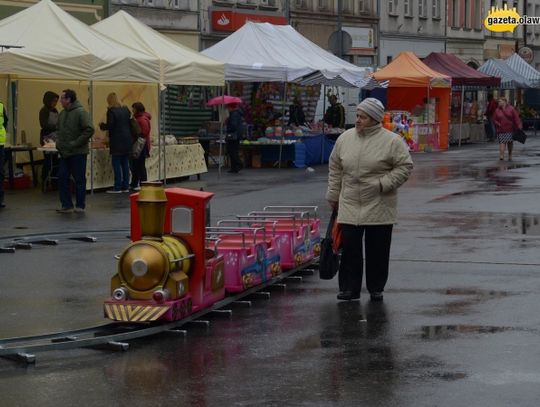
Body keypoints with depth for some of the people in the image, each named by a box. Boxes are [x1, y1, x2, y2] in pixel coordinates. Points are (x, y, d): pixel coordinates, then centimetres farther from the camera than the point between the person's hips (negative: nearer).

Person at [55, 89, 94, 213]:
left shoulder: (81, 113, -12)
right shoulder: (62, 114, 13)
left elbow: (89, 130, -18)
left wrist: (76, 143, -18)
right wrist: (59, 141, 8)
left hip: (78, 153, -8)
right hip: (64, 153, 8)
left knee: (79, 180, 1)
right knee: (62, 178, 4)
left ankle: (80, 205, 9)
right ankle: (67, 205, 10)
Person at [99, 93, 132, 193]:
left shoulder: (111, 111, -11)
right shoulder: (126, 110, 8)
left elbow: (110, 126, -14)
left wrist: (102, 125, 4)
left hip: (117, 142, -6)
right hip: (127, 141, 6)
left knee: (117, 165, -3)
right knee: (125, 164, 10)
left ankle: (117, 187, -4)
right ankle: (125, 186, 12)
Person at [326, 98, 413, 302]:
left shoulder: (392, 141, -7)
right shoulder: (345, 138, 6)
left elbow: (405, 167, -6)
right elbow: (335, 169, 14)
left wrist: (383, 184, -15)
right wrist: (333, 195, 13)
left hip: (378, 208, -3)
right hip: (349, 206, 3)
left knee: (377, 250, 5)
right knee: (349, 248, 2)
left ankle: (376, 288, 16)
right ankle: (349, 288, 8)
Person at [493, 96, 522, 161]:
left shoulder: (511, 109, -2)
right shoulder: (497, 110, 5)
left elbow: (516, 118, -5)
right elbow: (494, 120, 9)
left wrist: (519, 127, -12)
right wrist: (498, 124, -9)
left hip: (510, 129, 0)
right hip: (501, 130, 0)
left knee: (510, 142, 10)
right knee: (502, 142, -10)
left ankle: (510, 156, 23)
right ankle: (501, 155, -21)